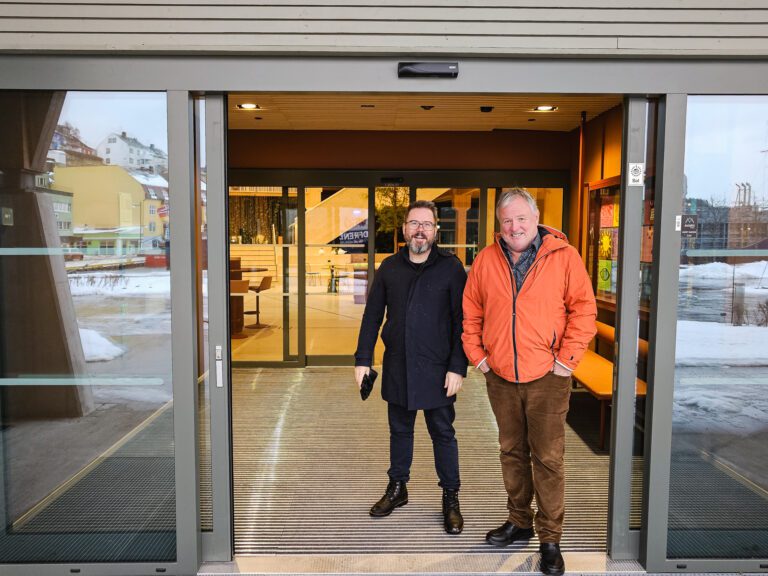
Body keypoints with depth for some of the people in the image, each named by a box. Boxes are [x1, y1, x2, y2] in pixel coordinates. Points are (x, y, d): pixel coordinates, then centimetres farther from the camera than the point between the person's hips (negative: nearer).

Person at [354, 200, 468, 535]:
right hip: (397, 367, 4)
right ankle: (397, 488, 34)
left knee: (443, 434, 8)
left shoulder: (450, 267, -6)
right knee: (399, 430, 17)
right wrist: (363, 359, 4)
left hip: (437, 370, -3)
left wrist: (458, 367, -13)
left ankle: (451, 498, 23)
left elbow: (462, 321, -8)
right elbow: (372, 316, 8)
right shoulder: (389, 267, 5)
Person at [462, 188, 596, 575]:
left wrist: (567, 358, -10)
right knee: (512, 452, 17)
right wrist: (476, 354, 3)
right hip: (500, 377, 4)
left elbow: (583, 308, -6)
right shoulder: (486, 260, 4)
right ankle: (518, 522, 35)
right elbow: (471, 312, 9)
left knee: (548, 458, 3)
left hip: (546, 377, -3)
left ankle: (549, 539, 19)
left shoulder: (563, 256, -5)